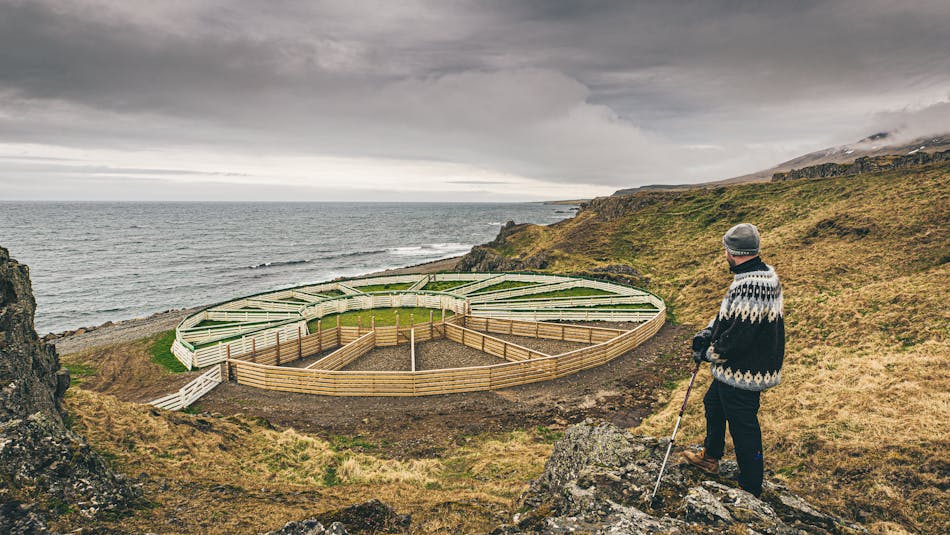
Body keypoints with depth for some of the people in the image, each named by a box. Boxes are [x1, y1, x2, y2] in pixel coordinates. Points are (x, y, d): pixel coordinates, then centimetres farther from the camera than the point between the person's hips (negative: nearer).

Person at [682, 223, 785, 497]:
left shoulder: (748, 287, -29)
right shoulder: (765, 274, 5)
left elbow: (738, 338, -28)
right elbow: (729, 314, 13)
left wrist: (709, 353, -12)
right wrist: (708, 331, 2)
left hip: (741, 373, -11)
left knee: (743, 428, 3)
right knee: (713, 403, 28)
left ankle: (751, 491, 20)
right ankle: (710, 457, 48)